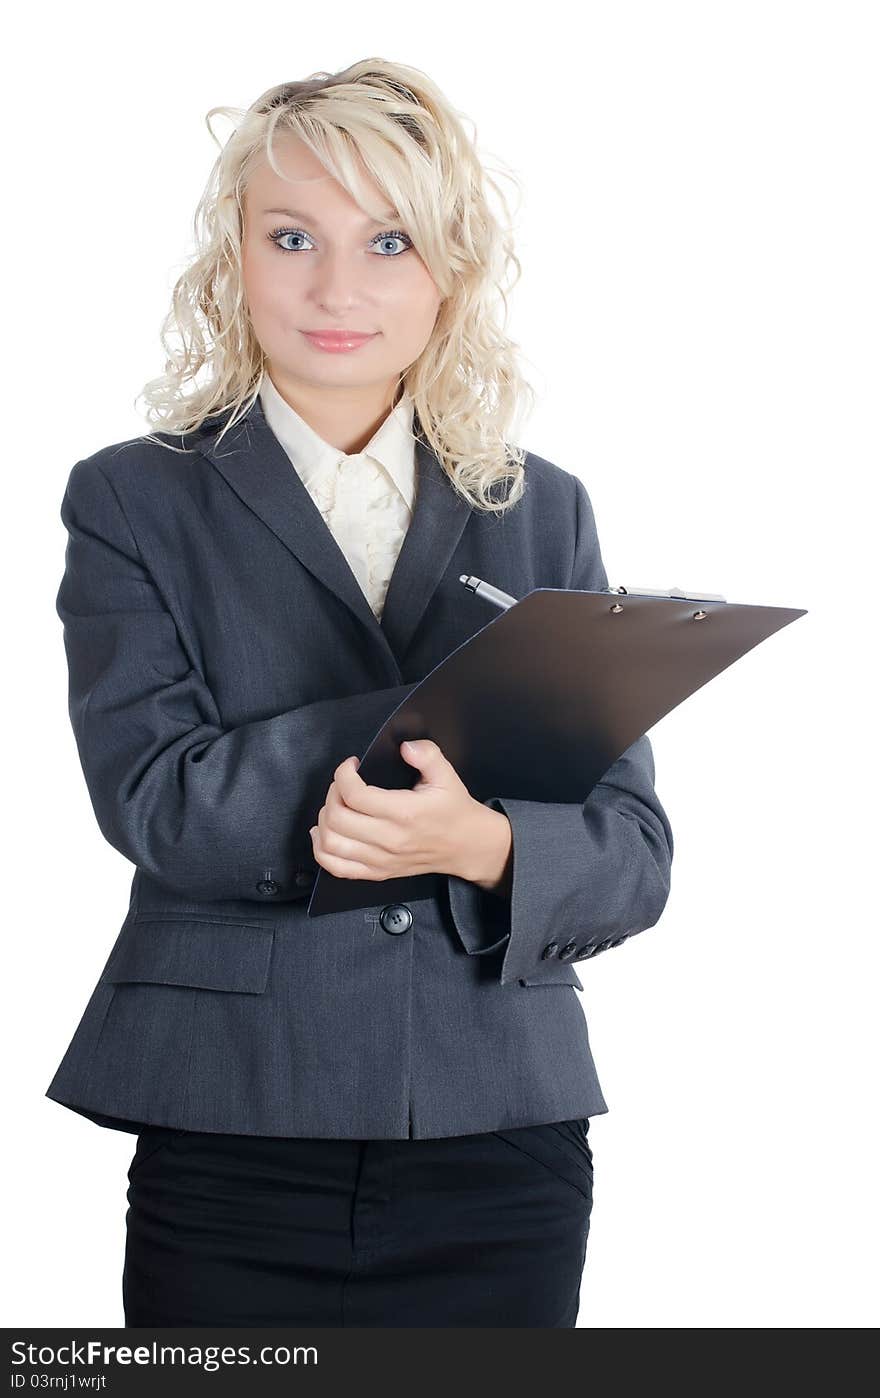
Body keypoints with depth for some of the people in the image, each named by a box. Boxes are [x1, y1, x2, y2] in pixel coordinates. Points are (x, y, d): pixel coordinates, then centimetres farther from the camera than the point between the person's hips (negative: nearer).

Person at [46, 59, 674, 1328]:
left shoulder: (544, 514, 10)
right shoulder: (134, 501, 4)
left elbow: (633, 854, 4)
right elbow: (152, 798, -11)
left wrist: (482, 844, -18)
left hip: (504, 1168, 2)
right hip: (232, 1158, -2)